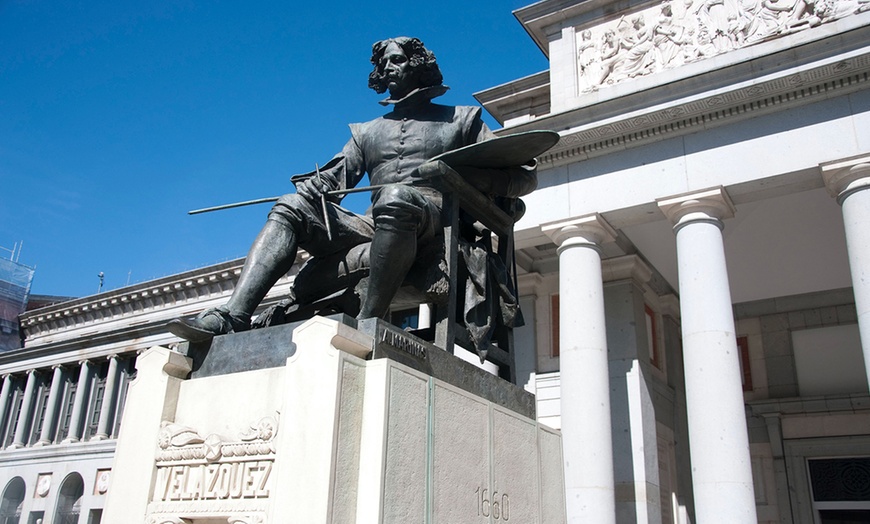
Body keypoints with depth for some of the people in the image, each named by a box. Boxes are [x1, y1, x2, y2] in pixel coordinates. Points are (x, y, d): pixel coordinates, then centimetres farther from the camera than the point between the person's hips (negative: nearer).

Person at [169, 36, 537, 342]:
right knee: (292, 207, -12)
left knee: (395, 198, -36)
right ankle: (232, 318, -28)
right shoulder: (367, 132, 32)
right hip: (373, 226, 5)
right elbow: (332, 178, 19)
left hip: (434, 214, -4)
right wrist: (302, 190, -6)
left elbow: (523, 176, 9)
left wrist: (467, 176, -12)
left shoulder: (461, 119, 20)